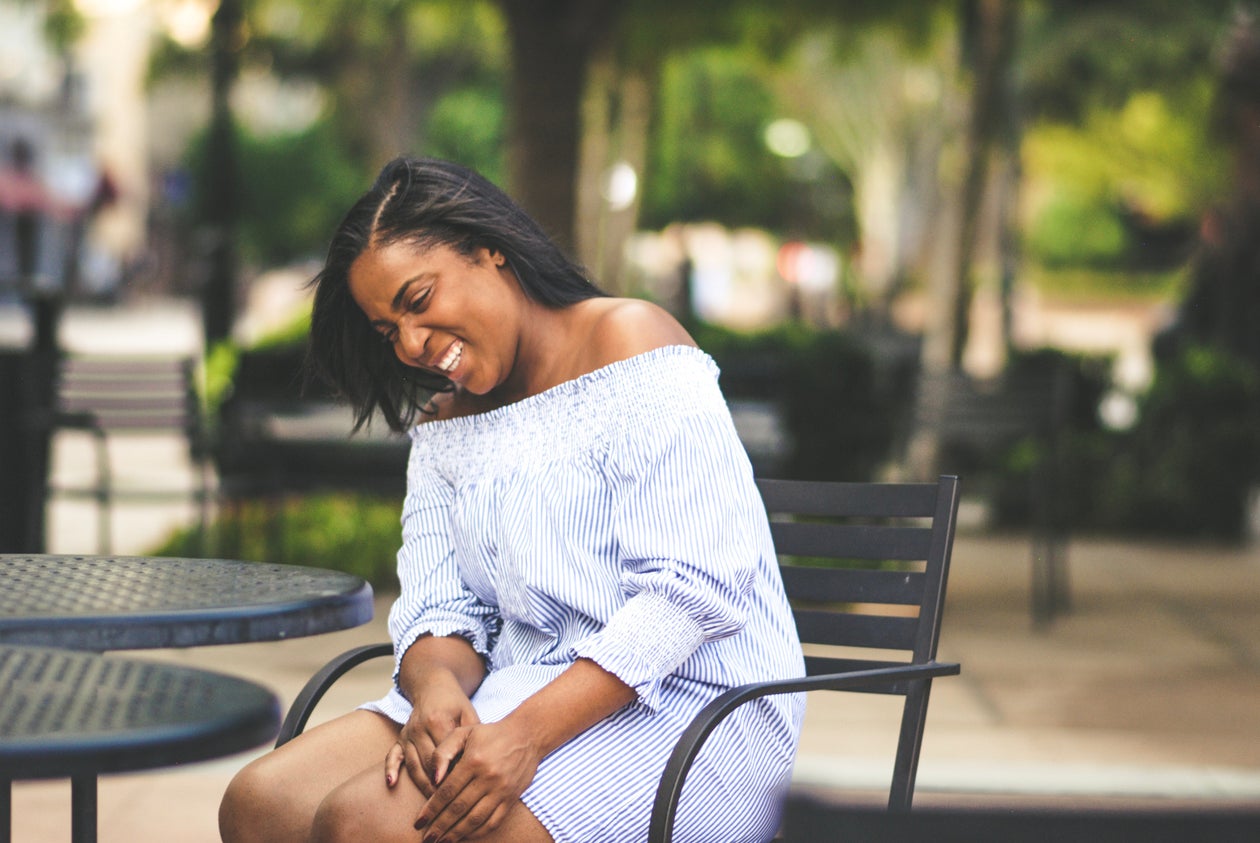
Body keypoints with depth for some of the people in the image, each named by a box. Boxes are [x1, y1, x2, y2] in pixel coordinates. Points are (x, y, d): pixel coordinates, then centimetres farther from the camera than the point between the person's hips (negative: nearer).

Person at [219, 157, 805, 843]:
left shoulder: (630, 346, -8)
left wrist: (530, 732, -25)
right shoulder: (444, 423, 17)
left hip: (683, 700, -7)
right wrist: (436, 688, -16)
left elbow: (694, 588, -17)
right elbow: (441, 609, 10)